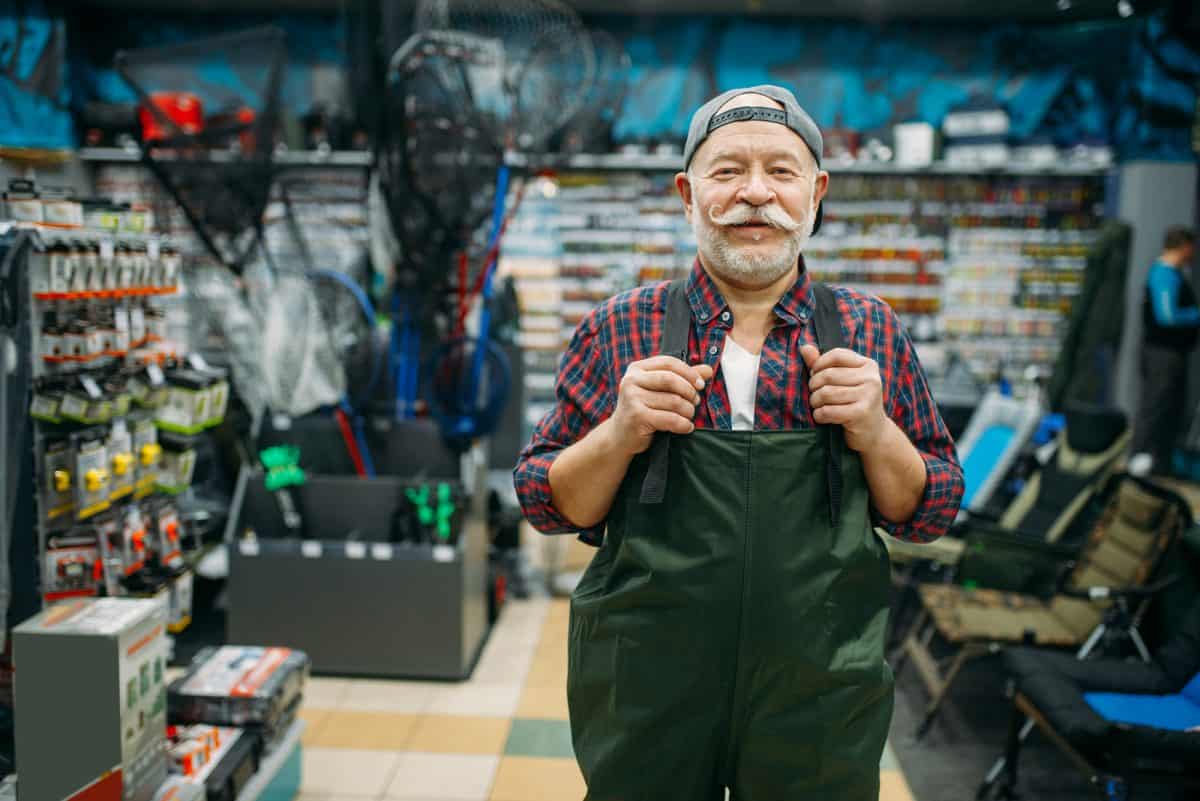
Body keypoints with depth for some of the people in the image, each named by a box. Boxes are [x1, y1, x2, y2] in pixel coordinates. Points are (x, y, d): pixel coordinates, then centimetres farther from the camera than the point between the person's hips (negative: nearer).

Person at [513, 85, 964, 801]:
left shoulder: (870, 332, 0)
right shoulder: (620, 331, -2)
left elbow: (928, 514, 4)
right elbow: (551, 507, 0)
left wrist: (874, 431, -14)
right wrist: (621, 434, -18)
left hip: (822, 703, 1)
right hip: (643, 700, 0)